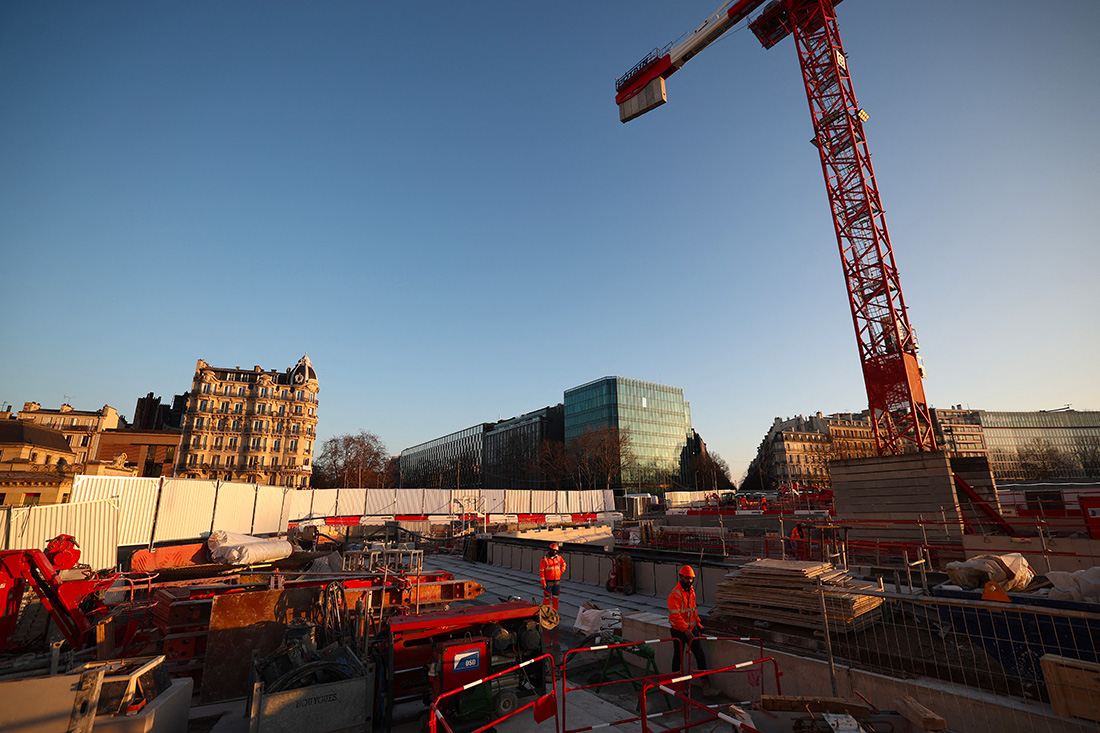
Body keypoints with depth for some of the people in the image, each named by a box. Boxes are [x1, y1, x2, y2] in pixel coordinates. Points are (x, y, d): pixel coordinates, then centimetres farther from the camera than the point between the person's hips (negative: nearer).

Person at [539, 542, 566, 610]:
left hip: (557, 581, 4)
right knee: (547, 597, 3)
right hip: (548, 582, -4)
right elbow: (541, 571, -13)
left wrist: (561, 572, 10)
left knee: (555, 597, 11)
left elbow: (563, 564, 21)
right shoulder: (545, 559, -13)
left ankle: (555, 611, 23)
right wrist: (543, 582, -16)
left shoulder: (558, 557, 1)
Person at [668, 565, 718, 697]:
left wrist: (698, 624, 14)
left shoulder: (691, 591, 7)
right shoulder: (675, 594, -20)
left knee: (700, 655, 1)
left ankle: (706, 683, 7)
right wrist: (686, 630, -22)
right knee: (678, 657, 7)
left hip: (692, 628, 7)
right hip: (679, 631, -7)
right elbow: (675, 616, -22)